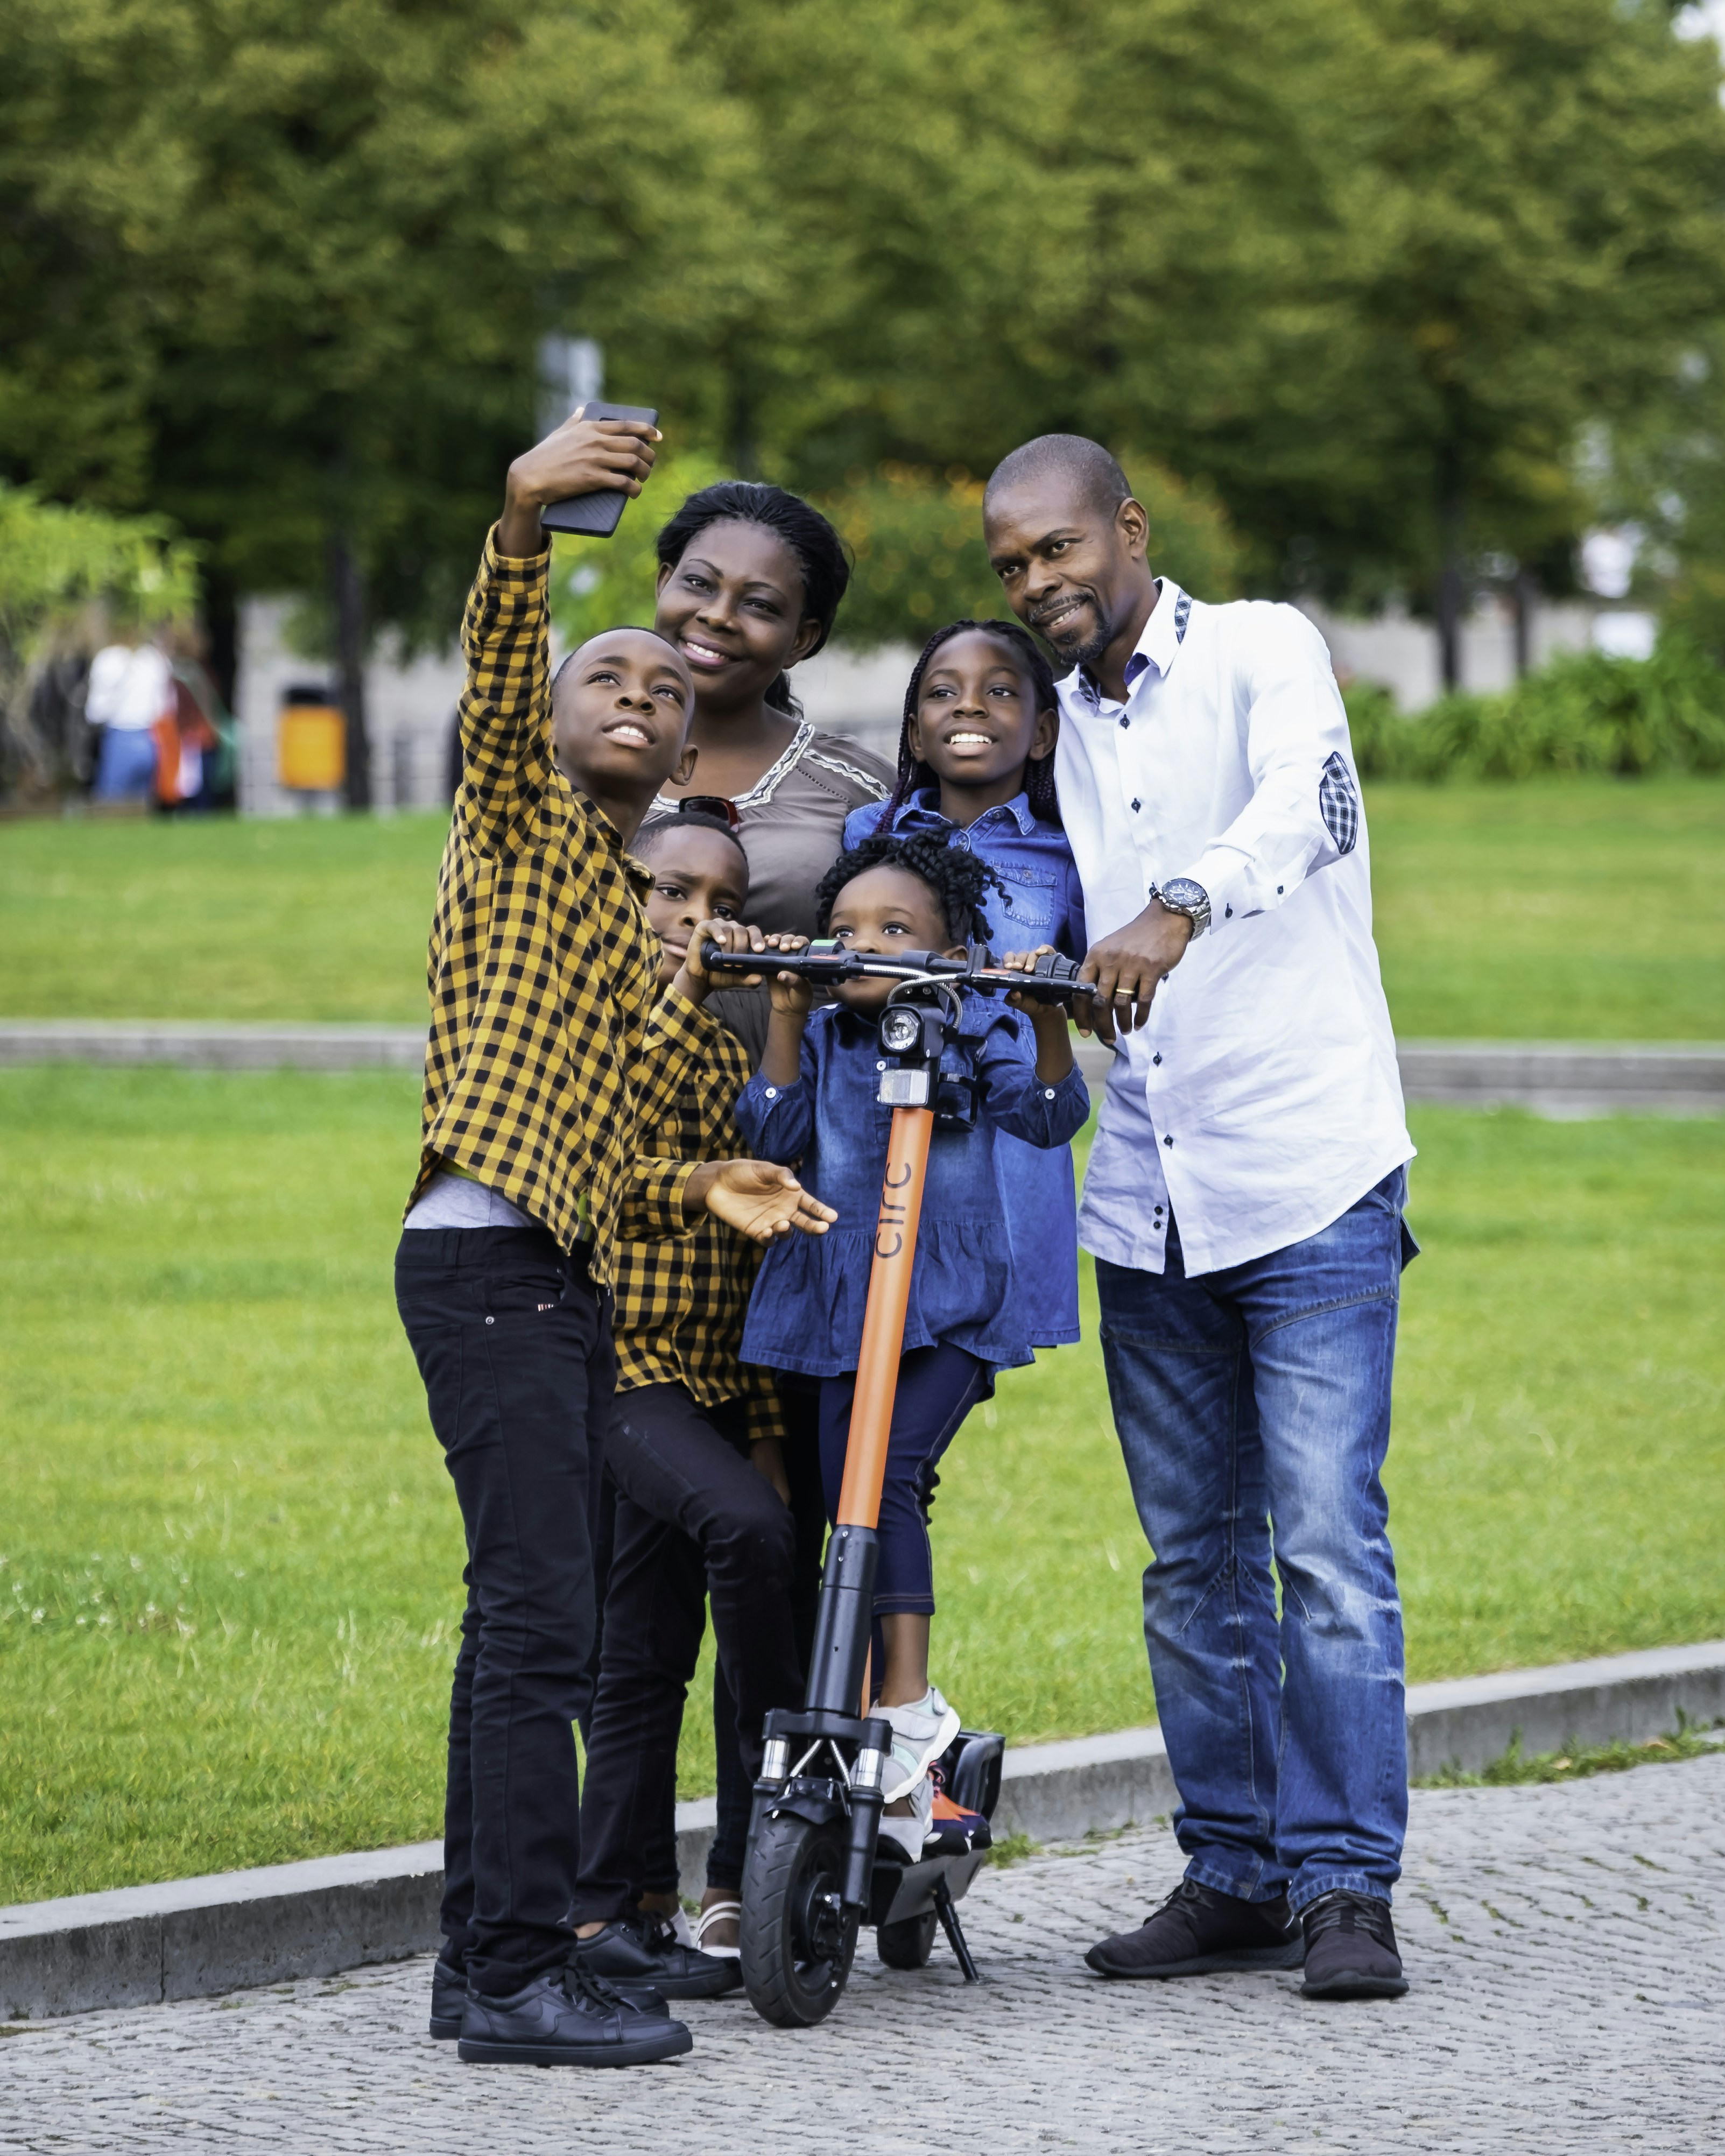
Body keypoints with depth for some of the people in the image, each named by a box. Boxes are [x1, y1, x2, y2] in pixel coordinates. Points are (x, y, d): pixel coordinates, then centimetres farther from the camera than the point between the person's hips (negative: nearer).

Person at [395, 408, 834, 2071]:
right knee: (537, 1615, -14)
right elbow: (494, 679, -18)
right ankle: (518, 1975, -16)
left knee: (529, 1625, 10)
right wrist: (525, 523, -36)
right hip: (485, 1262, -9)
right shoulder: (522, 818, 3)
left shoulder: (640, 936, 25)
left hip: (562, 1287, 9)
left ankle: (482, 1958, 14)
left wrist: (701, 1188, 5)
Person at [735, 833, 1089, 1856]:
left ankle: (909, 1706, -16)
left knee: (888, 1474, -23)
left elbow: (1048, 1115, -12)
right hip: (841, 1300, 4)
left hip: (952, 1305, -4)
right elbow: (777, 1134, -2)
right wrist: (786, 1018, -9)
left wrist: (1048, 1017, -28)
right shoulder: (825, 1036, 10)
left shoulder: (975, 1028, 1)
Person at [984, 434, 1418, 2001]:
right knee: (1194, 1558, 8)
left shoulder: (1261, 650, -3)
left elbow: (1294, 800, -26)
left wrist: (1181, 907, -45)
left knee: (1327, 1542, -10)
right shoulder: (1065, 730, 16)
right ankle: (1234, 1874, 14)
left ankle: (1345, 1884, -6)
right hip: (1148, 1201, 6)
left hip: (1309, 1181, -6)